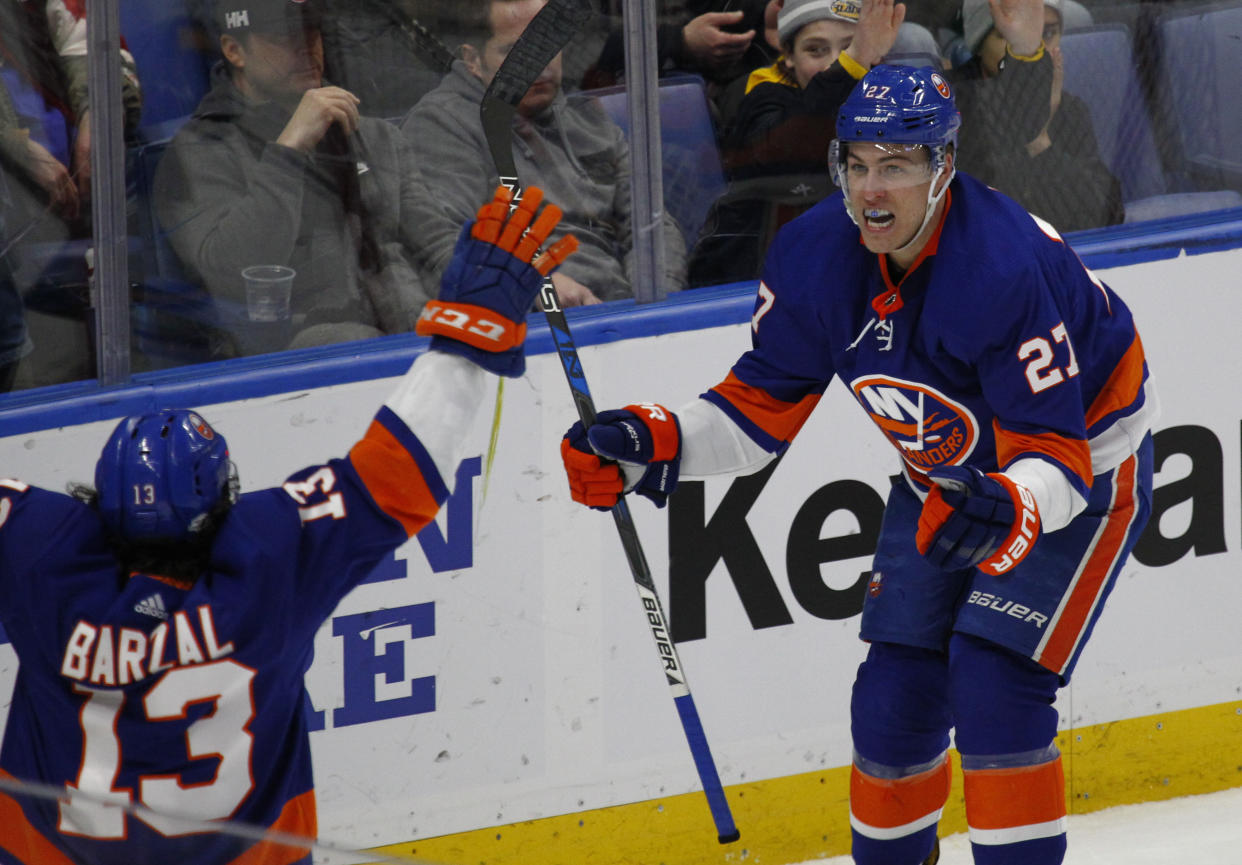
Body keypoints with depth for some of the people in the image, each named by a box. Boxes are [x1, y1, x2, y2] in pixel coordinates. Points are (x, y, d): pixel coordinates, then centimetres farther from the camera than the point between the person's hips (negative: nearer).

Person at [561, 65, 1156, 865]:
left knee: (994, 681, -19)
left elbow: (1054, 456, -36)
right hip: (952, 472, 6)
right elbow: (764, 407, -5)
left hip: (1089, 461, -6)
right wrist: (651, 446, -19)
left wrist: (1005, 513, -56)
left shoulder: (1005, 271, -36)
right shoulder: (814, 259, -17)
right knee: (895, 693, 2)